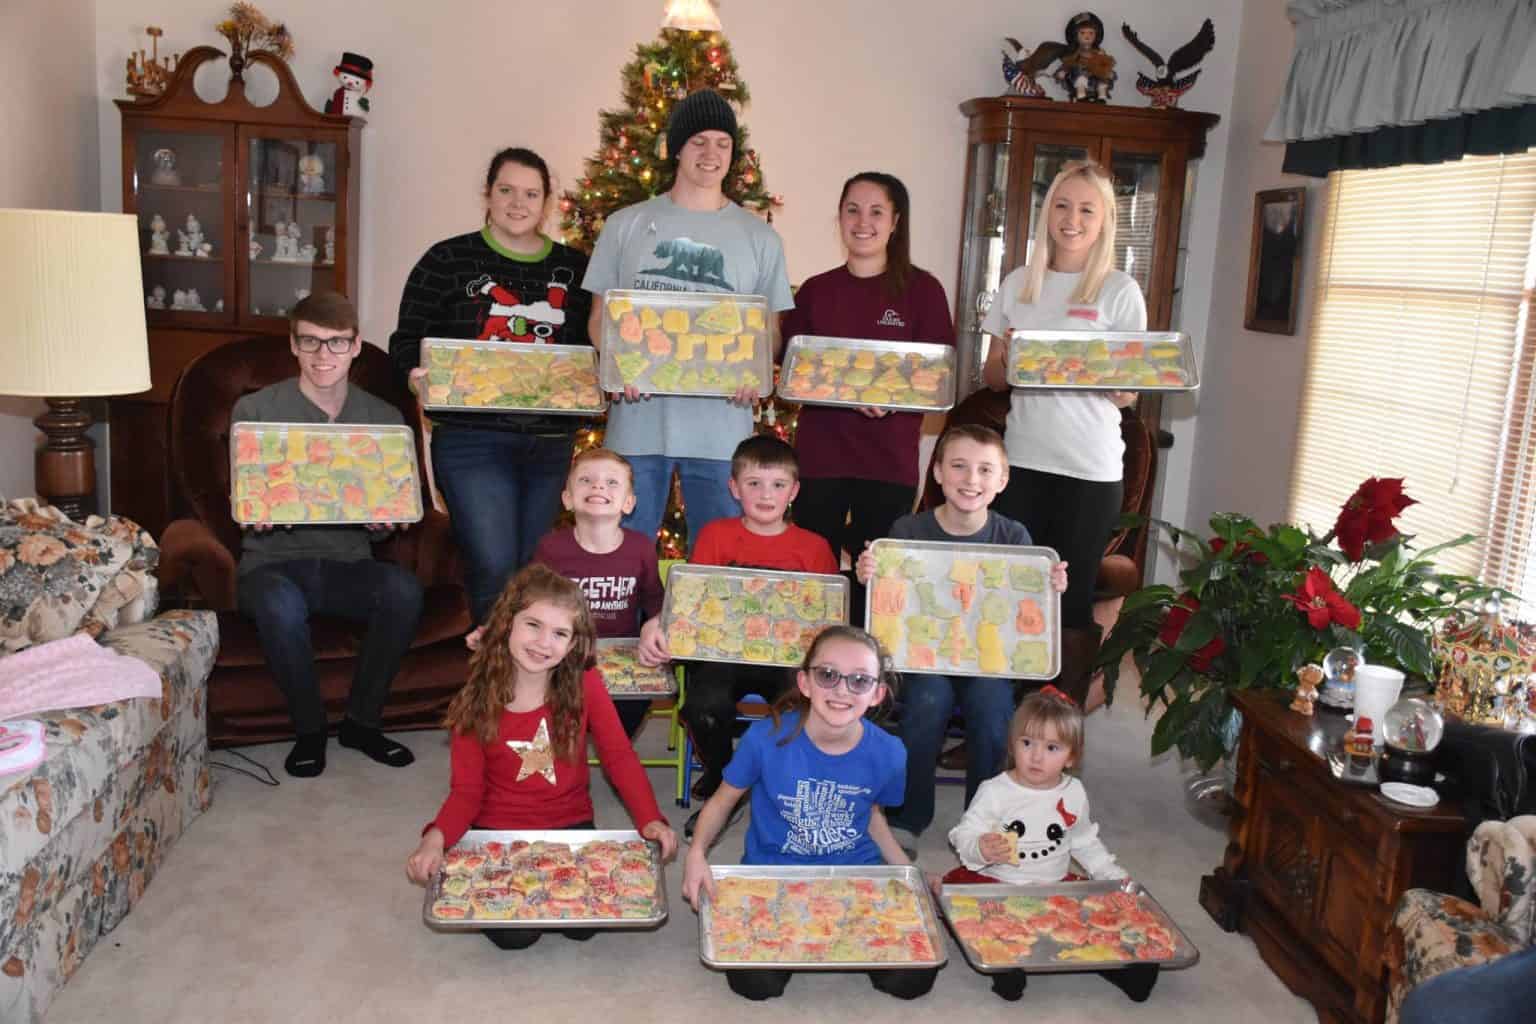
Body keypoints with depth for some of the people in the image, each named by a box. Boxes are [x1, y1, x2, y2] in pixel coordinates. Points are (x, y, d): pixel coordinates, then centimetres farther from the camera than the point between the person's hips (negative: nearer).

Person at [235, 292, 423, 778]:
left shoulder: (384, 419, 8)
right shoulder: (254, 411, 1)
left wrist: (382, 522, -15)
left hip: (348, 563, 2)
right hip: (272, 561, -2)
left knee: (403, 588, -30)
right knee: (281, 604, -37)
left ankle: (362, 721, -9)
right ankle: (309, 729, -10)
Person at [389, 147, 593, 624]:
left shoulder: (574, 268, 11)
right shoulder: (448, 259, 2)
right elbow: (407, 338, 1)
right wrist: (419, 377, -18)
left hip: (551, 443, 4)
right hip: (472, 439, -4)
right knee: (493, 568, -12)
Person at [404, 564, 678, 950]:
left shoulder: (585, 686, -12)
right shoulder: (476, 703, -11)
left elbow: (619, 758, -7)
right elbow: (466, 791, -8)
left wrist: (650, 819, -20)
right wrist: (437, 837, -28)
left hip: (569, 825, 1)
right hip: (498, 832, -1)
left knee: (585, 923, -12)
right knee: (515, 933, -14)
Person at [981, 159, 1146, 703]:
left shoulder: (1120, 291, 1)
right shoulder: (1019, 284, 10)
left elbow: (1129, 393, 1)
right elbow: (991, 373, 12)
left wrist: (1112, 384, -22)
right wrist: (1011, 366, -10)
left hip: (1090, 468, -3)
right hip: (1022, 457, 3)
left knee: (1073, 599, 3)